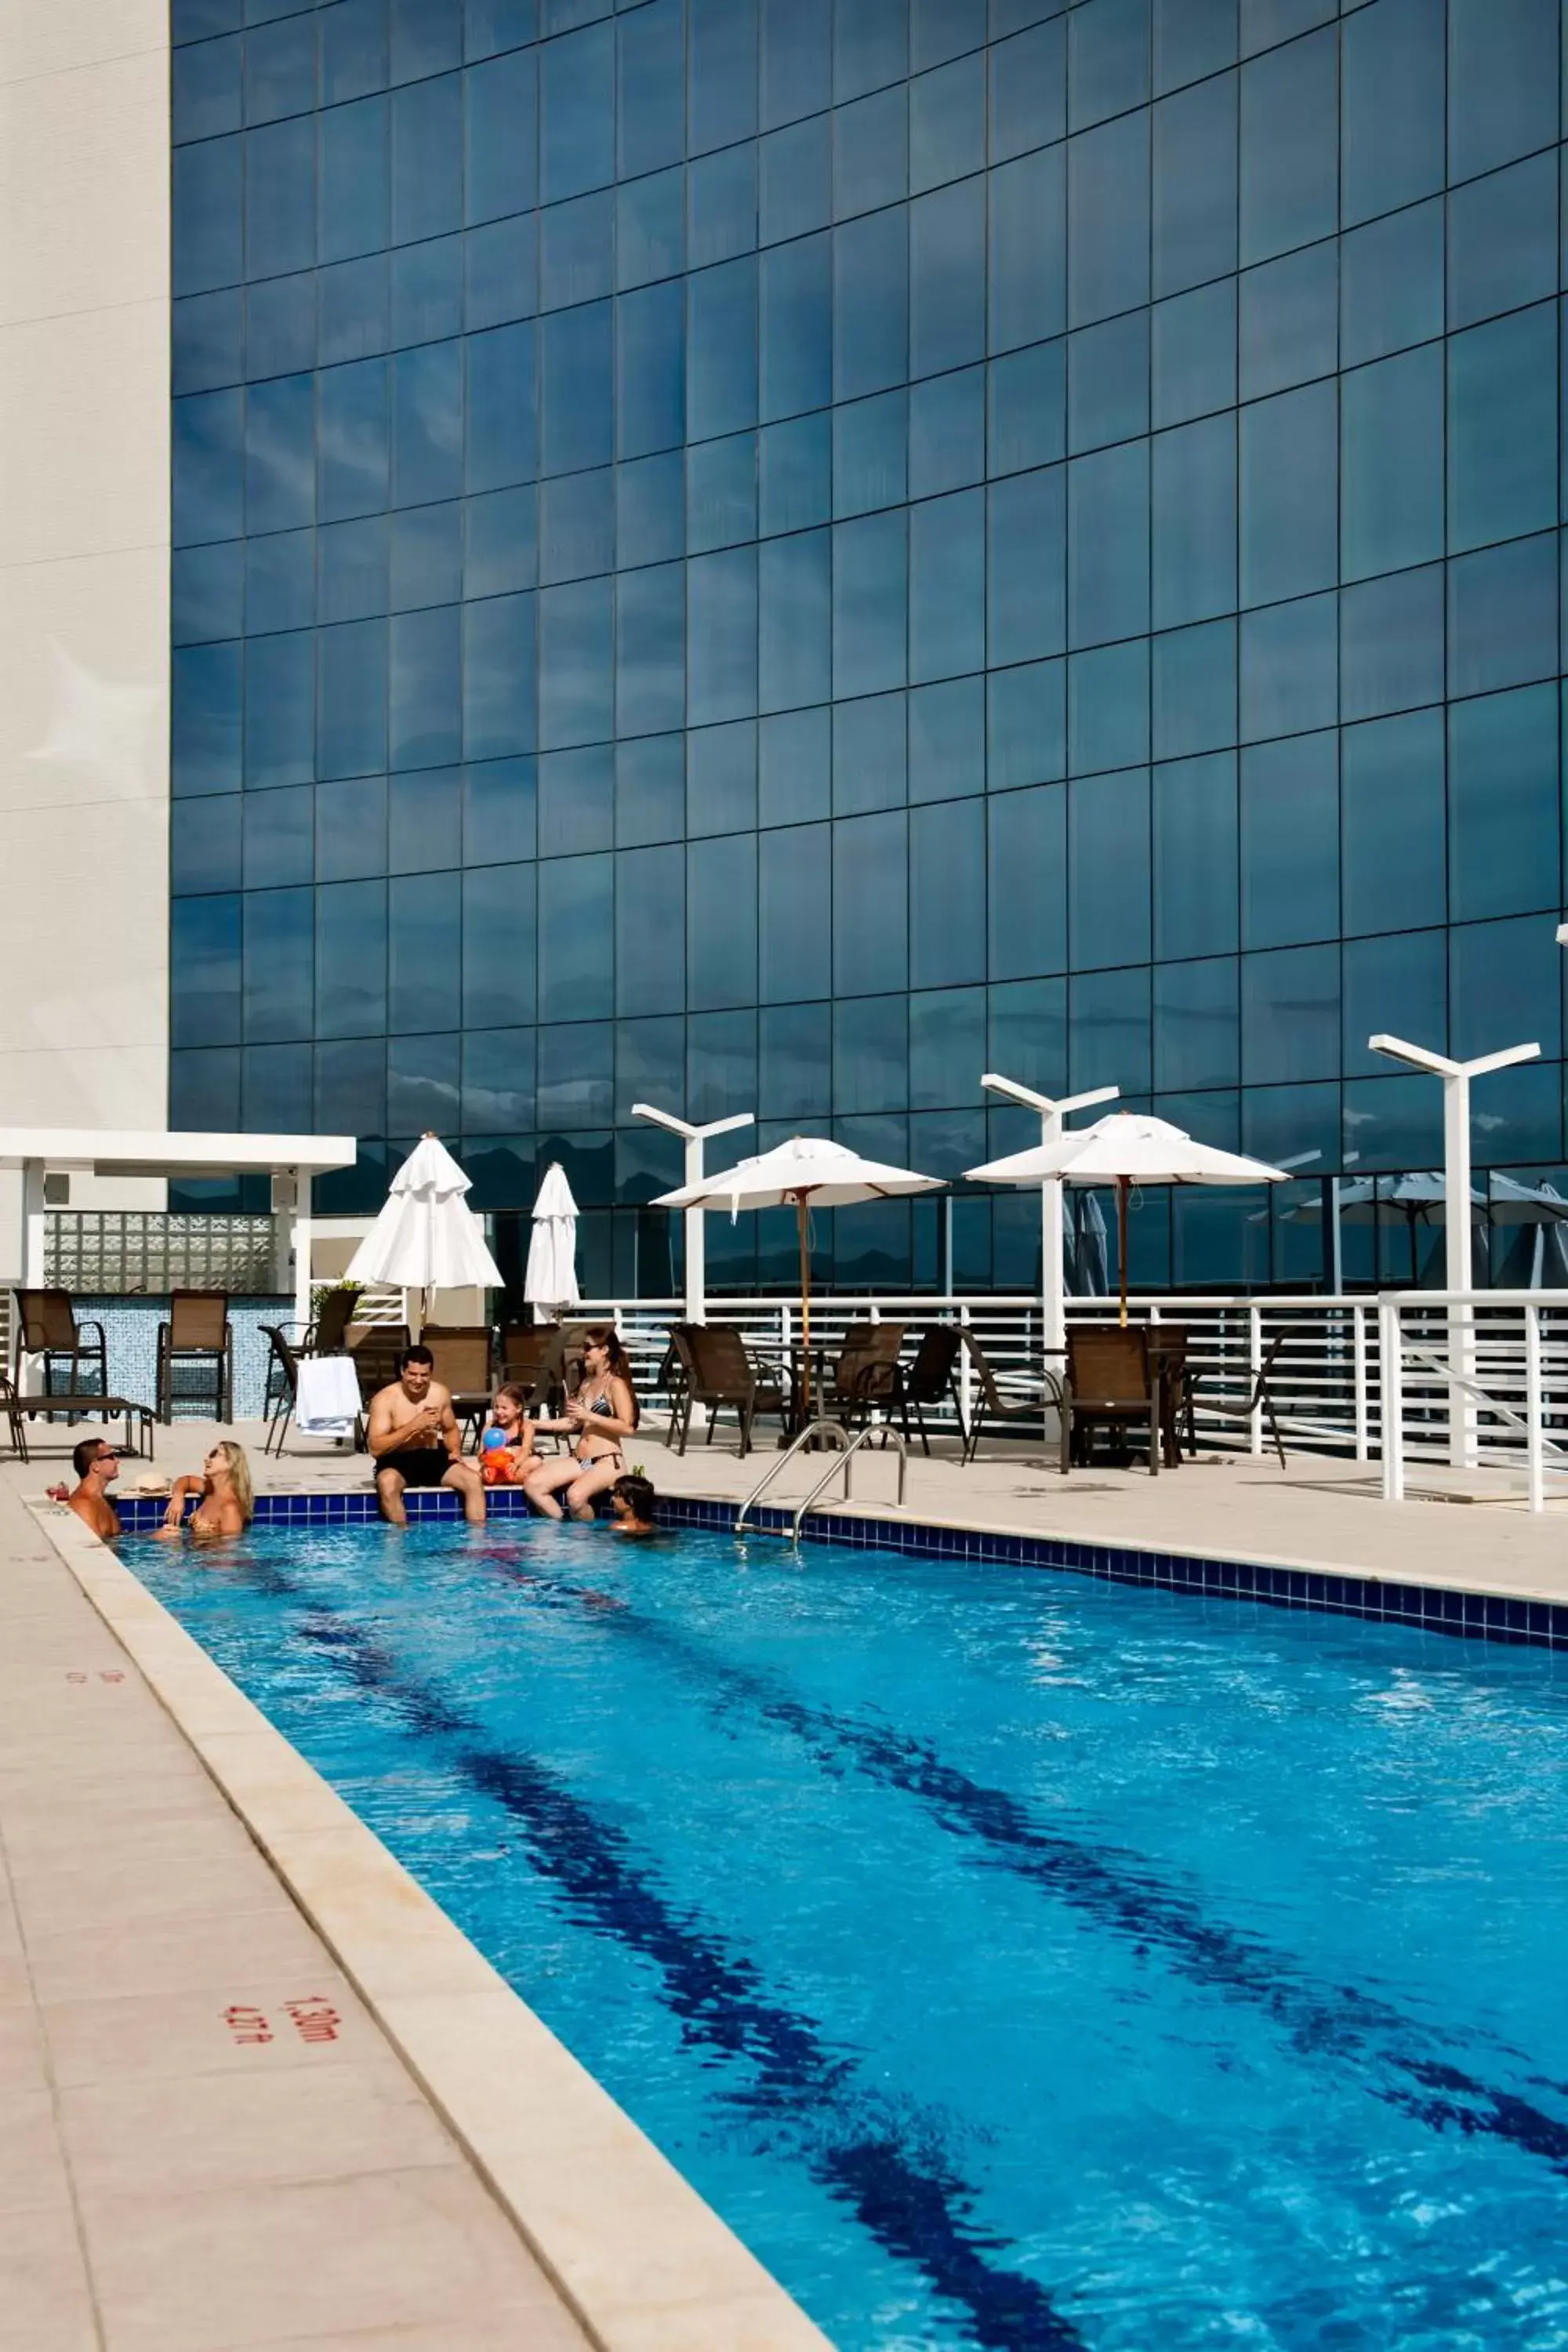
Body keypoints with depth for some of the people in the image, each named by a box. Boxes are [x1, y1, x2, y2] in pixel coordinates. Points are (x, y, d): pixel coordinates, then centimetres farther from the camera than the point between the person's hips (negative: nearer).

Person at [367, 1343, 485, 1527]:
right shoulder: (384, 1399, -12)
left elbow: (450, 1430, 20)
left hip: (433, 1459, 4)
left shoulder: (441, 1393, 2)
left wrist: (455, 1451, -3)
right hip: (397, 1462, -4)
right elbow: (376, 1449, -20)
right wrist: (413, 1426, -25)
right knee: (388, 1482, -39)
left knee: (474, 1480, -19)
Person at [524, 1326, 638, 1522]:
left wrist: (589, 1416, -18)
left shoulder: (615, 1384, -7)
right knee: (532, 1484, -12)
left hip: (607, 1461, -8)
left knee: (575, 1495, -35)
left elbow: (627, 1428, -16)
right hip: (579, 1460, 8)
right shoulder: (586, 1383, 16)